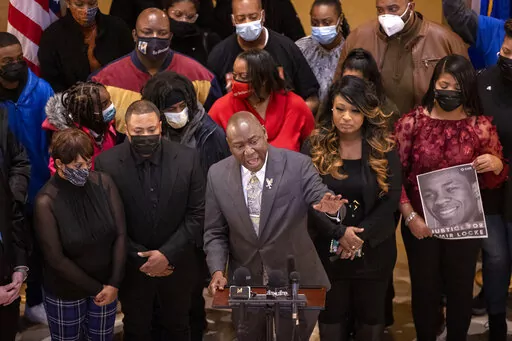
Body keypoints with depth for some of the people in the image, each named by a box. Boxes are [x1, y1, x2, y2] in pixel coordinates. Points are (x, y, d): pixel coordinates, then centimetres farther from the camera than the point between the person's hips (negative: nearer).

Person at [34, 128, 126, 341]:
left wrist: (114, 283, -11)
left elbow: (120, 235, -7)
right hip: (66, 293, -3)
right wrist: (96, 288, -12)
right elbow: (56, 258, -16)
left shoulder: (104, 183, -11)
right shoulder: (46, 201, -19)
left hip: (106, 286, 3)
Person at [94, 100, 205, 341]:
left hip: (177, 264, 1)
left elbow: (197, 214, -9)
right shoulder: (107, 163, -15)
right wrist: (140, 259, -15)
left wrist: (168, 254, -18)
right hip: (132, 266, -1)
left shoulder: (187, 159, -13)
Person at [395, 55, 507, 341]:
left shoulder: (482, 126, -3)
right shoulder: (411, 122, -6)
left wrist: (496, 165, -19)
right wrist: (410, 216, -11)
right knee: (424, 289, 12)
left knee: (460, 290, 13)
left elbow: (493, 182, 4)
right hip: (420, 225, 0)